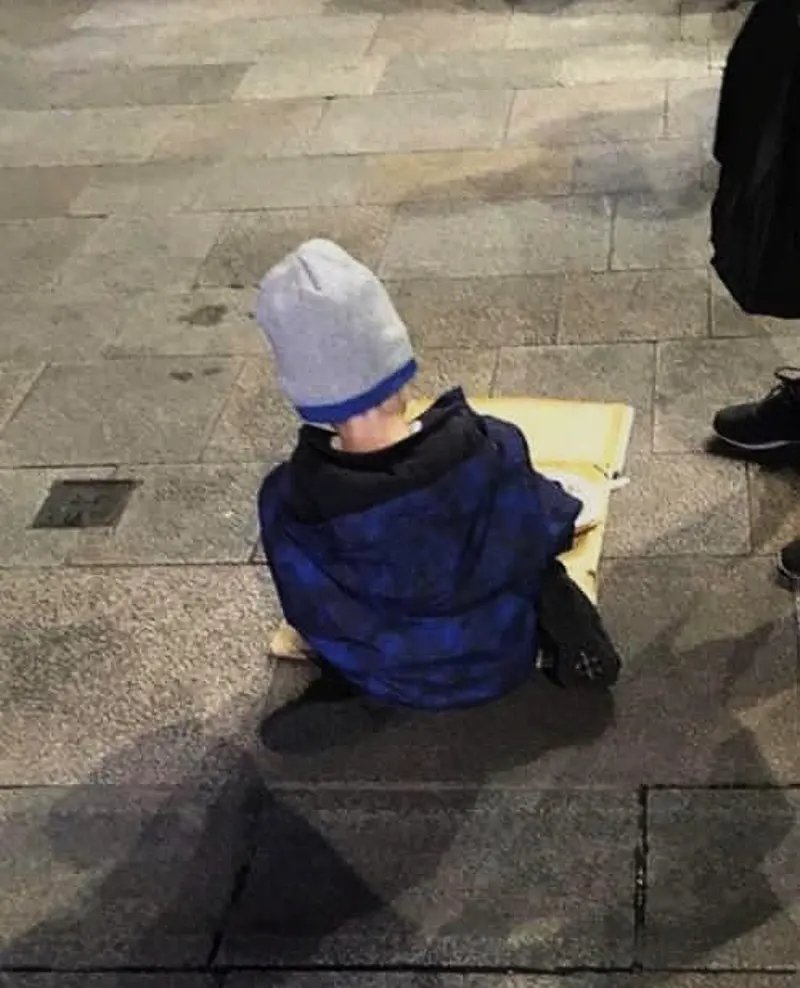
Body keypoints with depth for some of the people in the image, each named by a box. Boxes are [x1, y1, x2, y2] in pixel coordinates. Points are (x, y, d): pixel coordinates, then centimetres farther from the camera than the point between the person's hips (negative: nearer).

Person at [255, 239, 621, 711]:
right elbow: (550, 531, -12)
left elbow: (313, 618, -13)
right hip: (500, 661, 0)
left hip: (389, 685, 0)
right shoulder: (493, 451, -33)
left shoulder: (287, 506, -31)